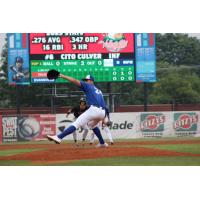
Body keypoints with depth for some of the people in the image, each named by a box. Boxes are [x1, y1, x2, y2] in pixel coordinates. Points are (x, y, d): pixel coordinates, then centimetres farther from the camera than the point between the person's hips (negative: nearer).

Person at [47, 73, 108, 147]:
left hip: (94, 110, -8)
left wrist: (62, 76, -3)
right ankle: (102, 143, 36)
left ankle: (59, 137, -25)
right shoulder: (98, 91, 31)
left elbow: (75, 81, -1)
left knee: (76, 124, -15)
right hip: (102, 113, 8)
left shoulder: (88, 86, 11)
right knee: (92, 124, 36)